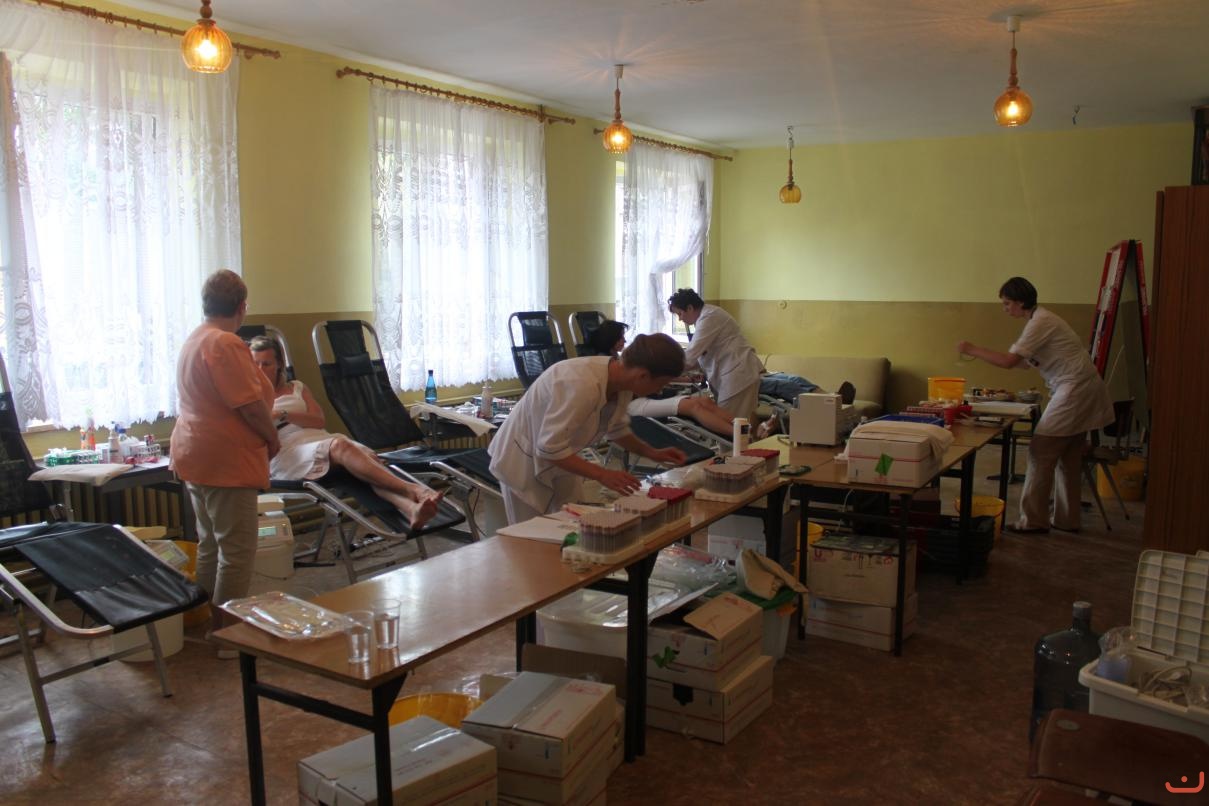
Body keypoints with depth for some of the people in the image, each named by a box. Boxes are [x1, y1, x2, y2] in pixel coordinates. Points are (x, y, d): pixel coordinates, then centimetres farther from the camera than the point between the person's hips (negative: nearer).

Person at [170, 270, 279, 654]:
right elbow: (250, 403, -21)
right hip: (226, 460, -11)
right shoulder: (226, 344, -18)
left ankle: (209, 622, 28)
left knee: (210, 543, 18)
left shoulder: (194, 341, 14)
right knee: (237, 548, -2)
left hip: (196, 456, 11)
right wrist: (272, 438, -6)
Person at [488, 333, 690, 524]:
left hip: (559, 462, 8)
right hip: (525, 463, -7)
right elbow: (549, 448, -33)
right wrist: (602, 475, -33)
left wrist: (651, 453, -1)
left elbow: (616, 429, 11)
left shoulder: (622, 381, -10)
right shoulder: (582, 384, -36)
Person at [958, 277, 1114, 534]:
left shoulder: (1040, 323, -15)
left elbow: (1009, 361, -20)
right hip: (1080, 390, 10)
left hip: (1074, 391, -10)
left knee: (1041, 453, -6)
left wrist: (972, 350, -12)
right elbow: (1021, 361, 15)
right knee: (1067, 458, 14)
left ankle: (1033, 520, -1)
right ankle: (1067, 520, 21)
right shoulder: (1039, 320, 15)